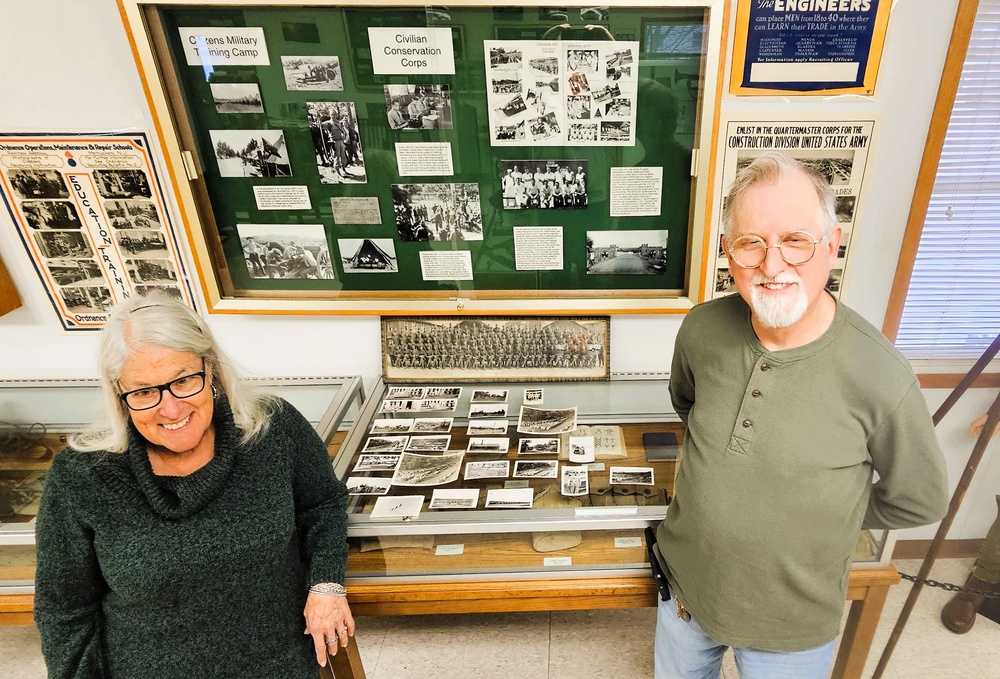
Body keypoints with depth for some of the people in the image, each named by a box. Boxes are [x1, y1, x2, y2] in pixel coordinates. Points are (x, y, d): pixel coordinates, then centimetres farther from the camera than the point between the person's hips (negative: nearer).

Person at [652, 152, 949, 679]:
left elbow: (918, 502, -7)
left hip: (791, 628, -3)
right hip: (685, 584, 3)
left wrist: (819, 515, -4)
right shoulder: (702, 329, -16)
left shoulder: (881, 377, -25)